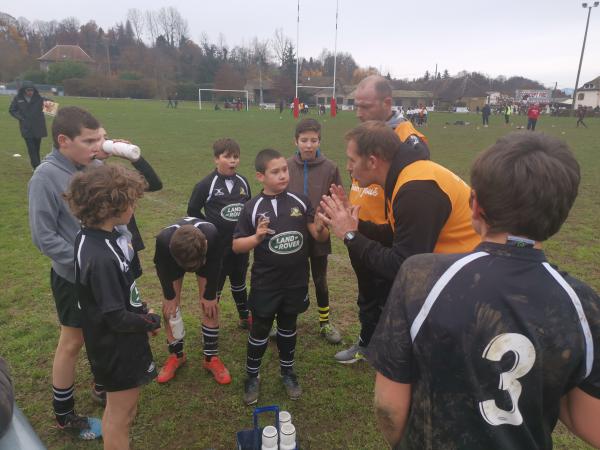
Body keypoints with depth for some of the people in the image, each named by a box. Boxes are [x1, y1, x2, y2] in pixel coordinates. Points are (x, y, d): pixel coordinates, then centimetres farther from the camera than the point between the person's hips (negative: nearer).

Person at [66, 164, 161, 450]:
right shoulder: (100, 258, -33)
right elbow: (117, 318, -26)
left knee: (121, 409, 27)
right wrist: (152, 321, -10)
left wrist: (142, 312, 2)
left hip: (119, 343, 9)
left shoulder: (94, 237, -4)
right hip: (117, 348, -9)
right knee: (120, 414, 14)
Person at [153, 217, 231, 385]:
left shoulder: (211, 234, -45)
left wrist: (209, 295, -13)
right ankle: (176, 355, 16)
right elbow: (162, 268, -21)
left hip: (205, 257, 0)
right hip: (171, 258, 1)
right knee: (169, 307, -4)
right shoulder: (163, 240, -44)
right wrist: (170, 296, -9)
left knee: (210, 305, -6)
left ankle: (211, 358, 9)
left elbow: (214, 266, -23)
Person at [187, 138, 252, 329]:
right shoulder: (206, 184, -13)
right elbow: (192, 211, -6)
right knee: (214, 286, 8)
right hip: (217, 246, -4)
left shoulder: (243, 182, 1)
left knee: (239, 282, 21)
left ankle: (245, 317, 37)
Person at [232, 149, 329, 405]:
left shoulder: (300, 201, -5)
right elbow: (236, 246, -5)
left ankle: (287, 372, 40)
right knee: (260, 330, 12)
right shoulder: (253, 208, -9)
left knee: (288, 327, 20)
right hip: (265, 283, -2)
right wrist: (256, 237, -23)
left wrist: (320, 226, -22)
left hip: (296, 281, 2)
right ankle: (252, 376, 33)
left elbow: (320, 238, 0)